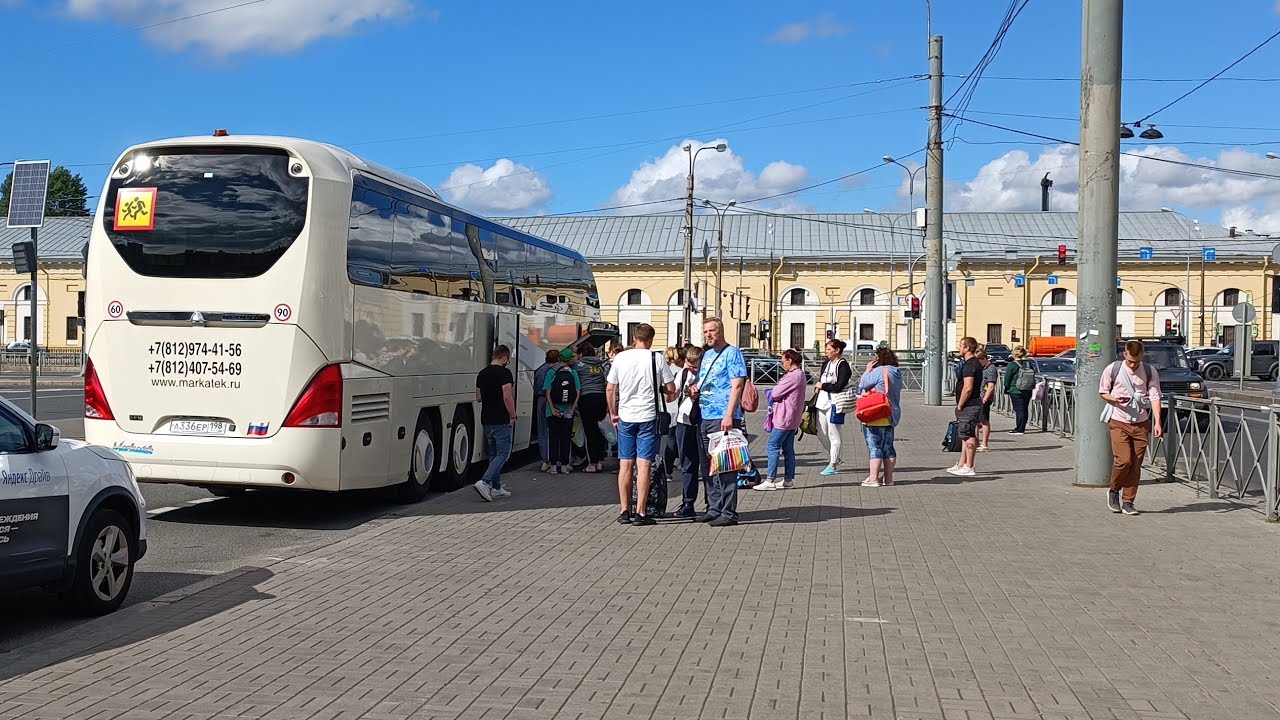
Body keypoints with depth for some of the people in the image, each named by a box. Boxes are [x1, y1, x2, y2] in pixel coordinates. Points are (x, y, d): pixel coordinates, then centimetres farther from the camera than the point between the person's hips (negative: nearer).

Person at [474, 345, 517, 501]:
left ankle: (496, 488, 18)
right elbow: (507, 397, -20)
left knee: (493, 454, 15)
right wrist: (512, 416, -11)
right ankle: (484, 482, -18)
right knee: (503, 454, -4)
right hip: (501, 421, -8)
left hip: (486, 420, 8)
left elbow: (478, 398, 17)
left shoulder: (482, 374, 10)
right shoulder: (504, 373, -13)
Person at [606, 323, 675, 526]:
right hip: (648, 417, -2)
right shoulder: (656, 359, -6)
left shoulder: (620, 358, 1)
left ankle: (624, 511, 13)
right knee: (644, 465, -2)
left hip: (625, 417, 3)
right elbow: (671, 390, -3)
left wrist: (613, 413, 17)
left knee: (625, 465, 9)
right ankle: (641, 513, -3)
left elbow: (610, 389, 5)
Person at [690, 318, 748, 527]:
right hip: (705, 417, 9)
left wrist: (729, 415, -22)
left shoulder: (732, 353, -6)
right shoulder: (707, 354, 19)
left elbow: (737, 386, -14)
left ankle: (728, 513, -3)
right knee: (706, 466, 12)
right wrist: (695, 389, 6)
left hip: (723, 418, -9)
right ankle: (714, 508, 21)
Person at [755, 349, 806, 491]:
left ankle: (770, 480, -8)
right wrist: (776, 393, 1)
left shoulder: (793, 376, -18)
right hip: (792, 419, 10)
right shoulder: (799, 374, 15)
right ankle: (789, 479, 18)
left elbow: (776, 393, -16)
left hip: (784, 418, -10)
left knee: (773, 446, -7)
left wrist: (771, 393, 5)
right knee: (788, 449, 14)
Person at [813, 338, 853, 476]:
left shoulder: (843, 366, -10)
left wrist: (822, 386, -8)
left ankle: (833, 465, 5)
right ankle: (835, 458, 29)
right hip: (822, 402, 9)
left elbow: (839, 387, -17)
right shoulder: (826, 363, 15)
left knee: (834, 435, -2)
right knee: (821, 435, 12)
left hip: (834, 404, -9)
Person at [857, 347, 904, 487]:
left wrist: (868, 370, 4)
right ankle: (888, 478, 15)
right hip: (890, 416, 9)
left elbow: (862, 385, -10)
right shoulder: (896, 373, 14)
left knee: (874, 446, -6)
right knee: (888, 447, 12)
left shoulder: (879, 371, -15)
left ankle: (873, 478, -7)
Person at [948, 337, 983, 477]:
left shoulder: (969, 365, -18)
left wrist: (960, 405, -15)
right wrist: (960, 404, 20)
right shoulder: (975, 363, 16)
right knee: (967, 435, 16)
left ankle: (969, 468, -3)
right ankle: (961, 464, 23)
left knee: (969, 436, -6)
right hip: (974, 404, 11)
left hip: (969, 406, -11)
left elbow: (967, 388, -25)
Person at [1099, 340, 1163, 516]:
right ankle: (1114, 491, 12)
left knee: (1136, 465, 2)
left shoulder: (1150, 372, 1)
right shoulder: (1113, 369, -2)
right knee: (1123, 460, -14)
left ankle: (1128, 502, 12)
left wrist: (1158, 422, -13)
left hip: (1141, 423, 2)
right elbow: (1102, 392, 7)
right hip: (1119, 422, -2)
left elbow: (1155, 397, -3)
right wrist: (1114, 399, -14)